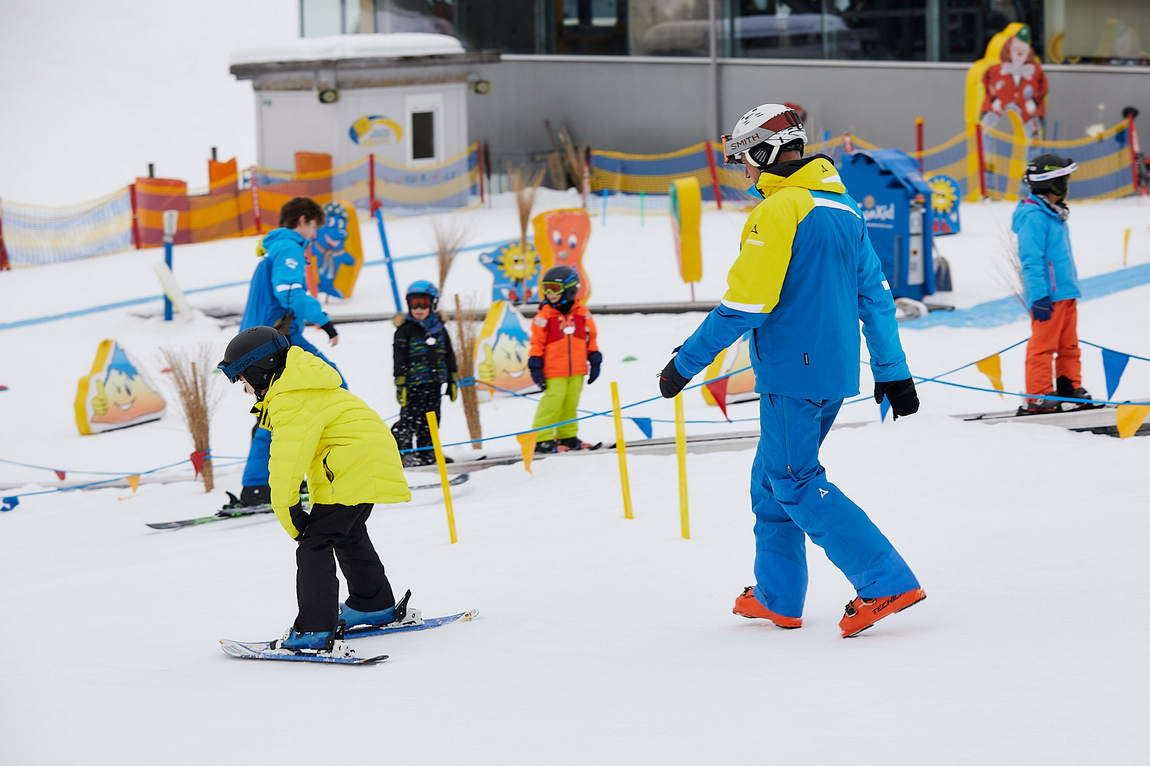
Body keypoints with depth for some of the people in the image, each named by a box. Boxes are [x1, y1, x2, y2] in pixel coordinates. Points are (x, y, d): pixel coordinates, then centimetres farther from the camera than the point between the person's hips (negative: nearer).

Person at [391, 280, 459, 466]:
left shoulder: (439, 329, 11)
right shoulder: (405, 330, -4)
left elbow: (449, 356, 17)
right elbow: (399, 360, -8)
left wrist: (453, 381, 15)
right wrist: (400, 385, -14)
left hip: (434, 383, 5)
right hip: (414, 383, -5)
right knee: (410, 419, -9)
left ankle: (426, 453, 18)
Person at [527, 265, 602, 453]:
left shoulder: (582, 313, 4)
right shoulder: (544, 316, -5)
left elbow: (591, 338, 13)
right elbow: (537, 343, -1)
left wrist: (594, 361, 12)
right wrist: (535, 366, -5)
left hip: (576, 370, 4)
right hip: (553, 372, -4)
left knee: (571, 403, 9)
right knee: (552, 402, -9)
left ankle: (567, 436, 22)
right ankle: (541, 439, -6)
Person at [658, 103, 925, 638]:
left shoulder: (779, 210, -14)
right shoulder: (844, 208, 12)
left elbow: (743, 305, -17)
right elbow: (874, 294, 15)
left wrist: (685, 364, -10)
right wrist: (893, 372, 19)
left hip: (792, 370, -9)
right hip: (836, 372, 9)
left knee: (795, 484, -4)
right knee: (772, 477, 19)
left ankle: (887, 583, -13)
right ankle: (777, 596, 23)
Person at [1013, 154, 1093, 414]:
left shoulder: (1053, 214, 17)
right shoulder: (1034, 217, -14)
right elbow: (1031, 260, -18)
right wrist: (1039, 296, -22)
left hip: (1064, 292, 10)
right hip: (1048, 296, -10)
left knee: (1069, 345, 12)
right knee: (1043, 344, -7)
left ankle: (1071, 389, 18)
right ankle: (1039, 398, -5)